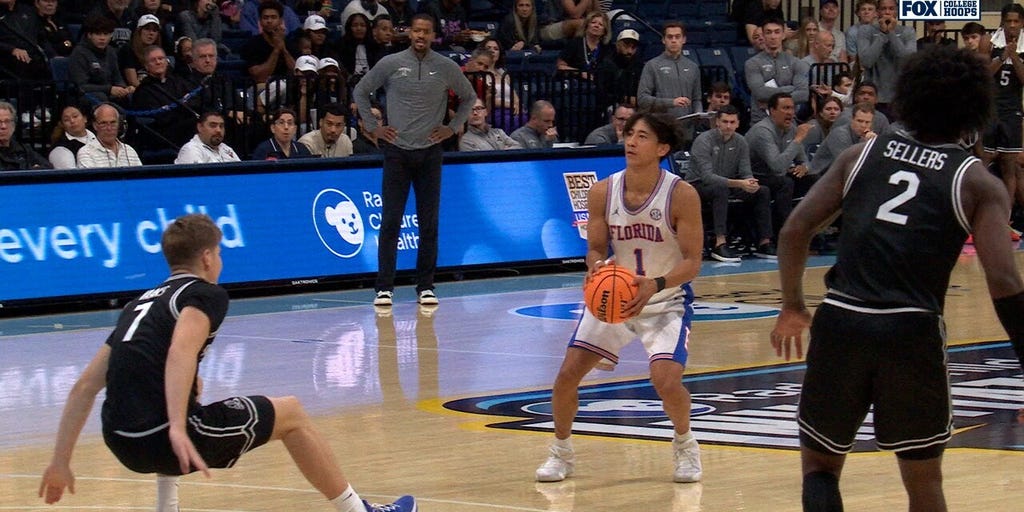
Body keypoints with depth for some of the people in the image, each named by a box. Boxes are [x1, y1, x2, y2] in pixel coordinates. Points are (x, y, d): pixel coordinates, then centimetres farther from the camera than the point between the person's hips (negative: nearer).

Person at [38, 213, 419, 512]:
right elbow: (181, 352, -20)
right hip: (164, 437, -7)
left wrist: (60, 463, 18)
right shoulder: (205, 294, 3)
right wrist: (177, 429, -31)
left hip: (121, 445, 7)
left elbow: (85, 386, 16)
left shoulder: (141, 303, 22)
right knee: (291, 413, 13)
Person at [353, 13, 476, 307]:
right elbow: (360, 92, 12)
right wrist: (373, 127, 5)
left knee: (429, 224, 3)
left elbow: (469, 97, 17)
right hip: (397, 150, -1)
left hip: (430, 152, 1)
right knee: (390, 222, -4)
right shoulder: (390, 64, -1)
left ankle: (425, 287, 10)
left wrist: (453, 128, 7)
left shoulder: (446, 68, 2)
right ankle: (384, 288, -1)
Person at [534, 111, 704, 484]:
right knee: (567, 373, -5)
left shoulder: (681, 195, -20)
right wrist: (596, 268, -26)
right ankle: (561, 452, 19)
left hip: (667, 301, -4)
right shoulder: (603, 192, -10)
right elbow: (596, 250, -2)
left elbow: (692, 262, -19)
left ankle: (685, 445, 11)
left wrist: (656, 284, -37)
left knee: (667, 381, -22)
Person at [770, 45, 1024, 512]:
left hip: (840, 322, 2)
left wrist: (793, 307, 21)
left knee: (820, 465, 19)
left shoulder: (864, 154, 12)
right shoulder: (979, 184, 5)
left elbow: (795, 231, 8)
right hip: (912, 333, -1)